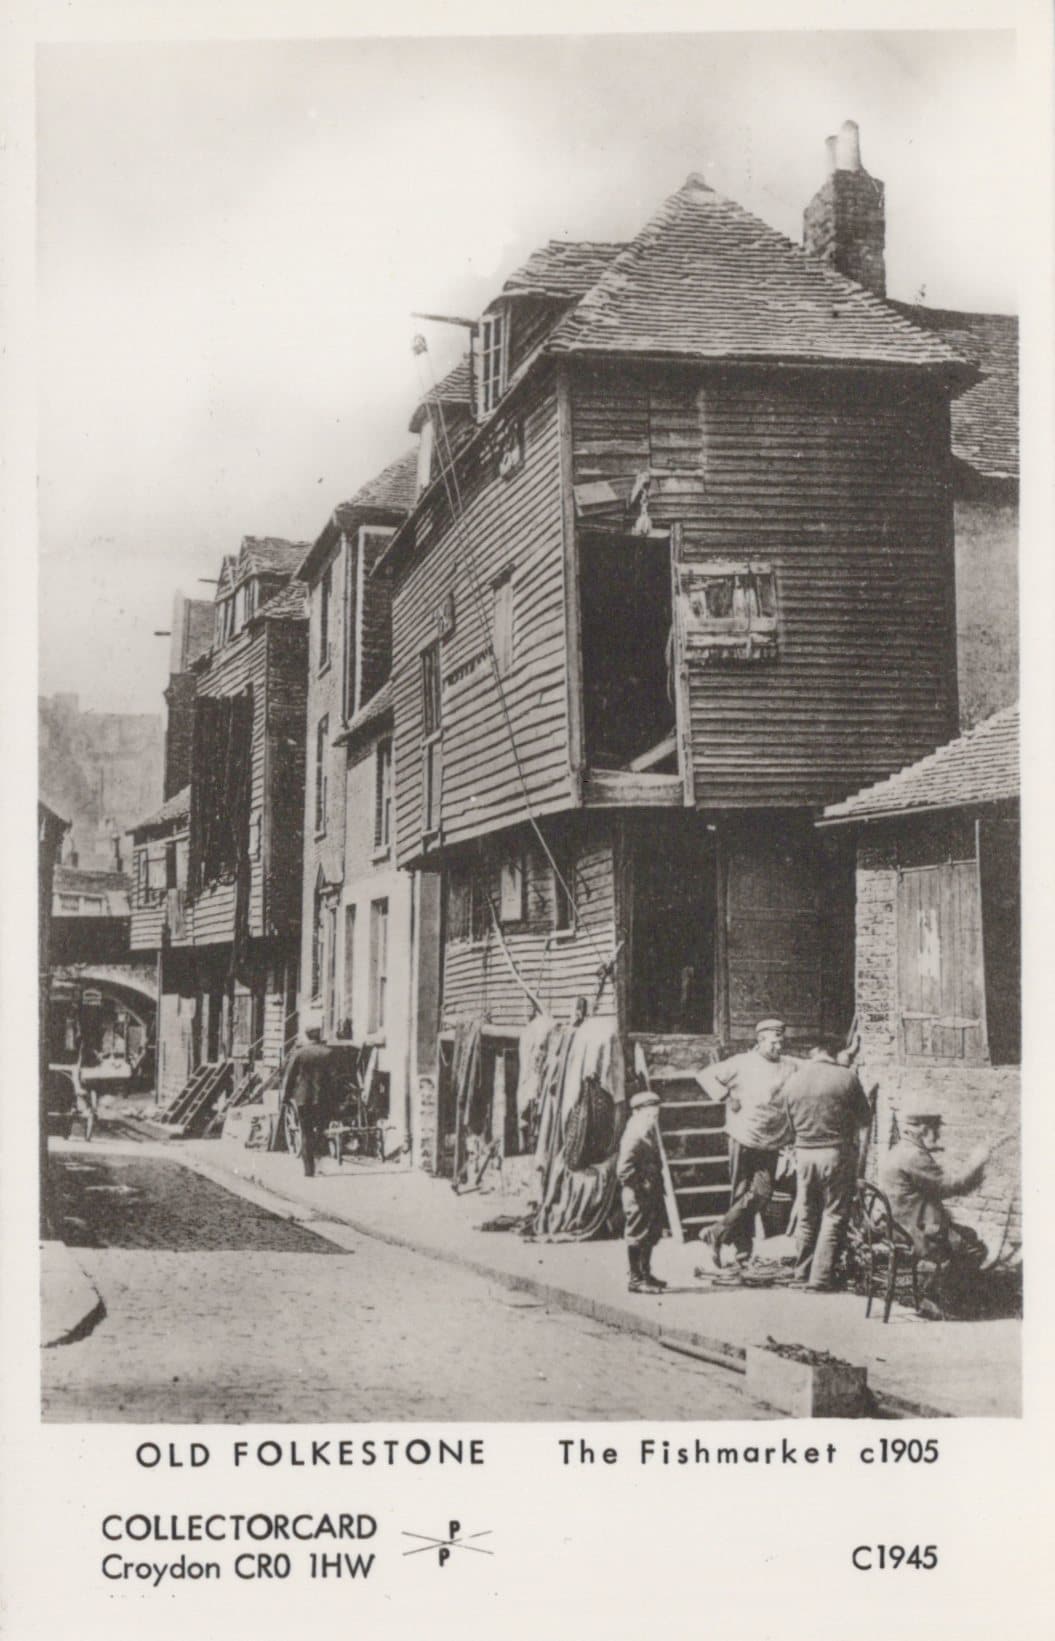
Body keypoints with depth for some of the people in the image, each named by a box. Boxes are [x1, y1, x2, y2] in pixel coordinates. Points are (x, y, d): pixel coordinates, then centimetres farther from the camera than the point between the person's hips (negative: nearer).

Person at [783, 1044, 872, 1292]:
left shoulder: (792, 1081, 5)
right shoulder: (846, 1077, -5)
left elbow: (792, 1124, 9)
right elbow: (864, 1120, -3)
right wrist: (859, 1156, 3)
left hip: (804, 1153, 4)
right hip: (836, 1153, -4)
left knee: (806, 1217, 14)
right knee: (834, 1216, 4)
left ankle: (801, 1275, 18)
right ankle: (821, 1278, 2)